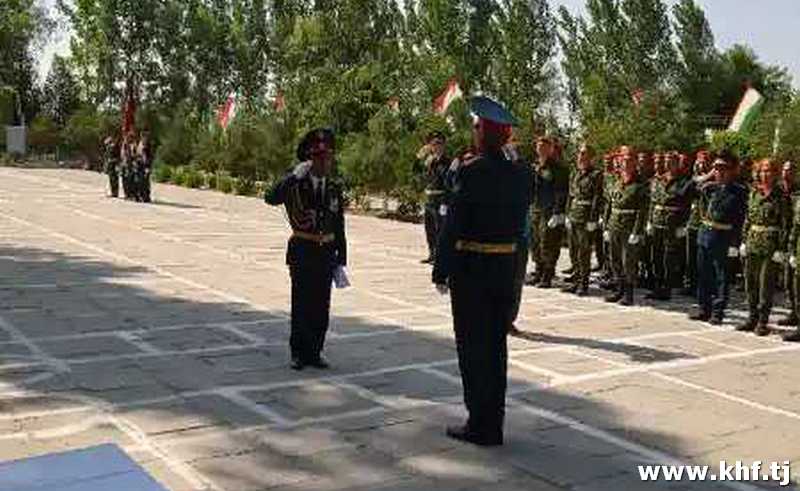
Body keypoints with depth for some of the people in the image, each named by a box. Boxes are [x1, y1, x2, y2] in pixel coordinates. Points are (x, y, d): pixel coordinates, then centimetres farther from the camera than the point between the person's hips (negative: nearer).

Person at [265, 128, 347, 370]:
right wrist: (294, 176, -30)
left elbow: (339, 227, 11)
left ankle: (314, 352, 19)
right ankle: (298, 353, 14)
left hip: (326, 252, 4)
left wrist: (340, 260, 10)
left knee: (321, 305, 7)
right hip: (302, 251, -4)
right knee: (301, 303, 1)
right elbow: (271, 198, -23)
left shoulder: (334, 188, 8)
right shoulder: (296, 184, -4)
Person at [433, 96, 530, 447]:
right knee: (496, 345, 13)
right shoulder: (521, 174, 4)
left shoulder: (472, 172, -14)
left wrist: (441, 272, -9)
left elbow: (454, 224, -14)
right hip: (506, 268, 6)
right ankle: (493, 424, 21)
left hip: (470, 269, -6)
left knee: (473, 346, 3)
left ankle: (480, 425, 8)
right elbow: (520, 223, 8)